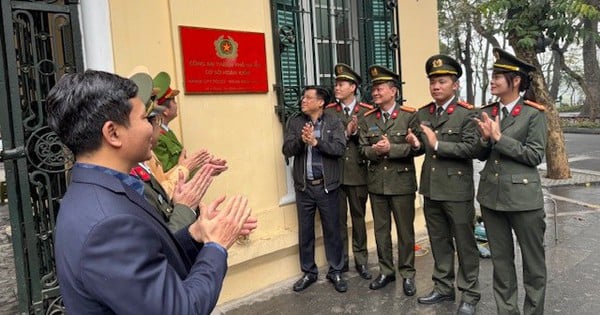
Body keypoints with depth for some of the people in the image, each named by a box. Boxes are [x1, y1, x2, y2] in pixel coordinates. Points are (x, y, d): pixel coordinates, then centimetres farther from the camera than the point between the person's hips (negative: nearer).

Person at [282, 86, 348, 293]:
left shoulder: (334, 122, -2)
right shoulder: (295, 122, 4)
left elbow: (340, 148, -14)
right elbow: (287, 150, -4)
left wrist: (316, 141, -23)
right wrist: (301, 140, -23)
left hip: (327, 186, -2)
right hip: (304, 186, 2)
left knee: (332, 230, 8)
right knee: (305, 232, 11)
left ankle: (335, 271, 24)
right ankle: (308, 272, 27)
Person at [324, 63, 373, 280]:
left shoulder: (366, 111, 2)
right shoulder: (328, 111, 3)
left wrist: (356, 132, -18)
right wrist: (345, 134, -18)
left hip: (358, 173, 0)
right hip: (335, 173, 0)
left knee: (358, 218, 11)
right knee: (339, 219, 8)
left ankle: (361, 261, 24)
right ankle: (340, 261, 22)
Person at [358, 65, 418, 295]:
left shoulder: (409, 115, -5)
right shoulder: (367, 119, 7)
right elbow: (363, 149, 5)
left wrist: (391, 148, -21)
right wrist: (374, 151, -16)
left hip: (402, 182, -4)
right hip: (376, 182, 4)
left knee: (405, 230, 7)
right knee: (381, 229, 13)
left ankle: (407, 274, 23)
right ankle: (386, 271, 28)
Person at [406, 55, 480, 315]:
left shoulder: (466, 113, -8)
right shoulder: (422, 114, 10)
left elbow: (471, 148, -18)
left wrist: (438, 144, -22)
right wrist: (416, 144, -5)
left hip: (457, 190, -5)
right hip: (431, 189, 6)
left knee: (464, 243, 7)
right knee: (439, 242, 17)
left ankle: (469, 294, 22)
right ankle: (443, 288, 32)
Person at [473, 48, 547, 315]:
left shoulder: (534, 113, -6)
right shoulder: (487, 112, 8)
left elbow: (535, 155, -13)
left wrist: (499, 138, -17)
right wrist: (485, 139, -10)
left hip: (523, 196, -5)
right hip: (491, 196, 5)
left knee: (533, 260, 9)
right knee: (500, 260, 15)